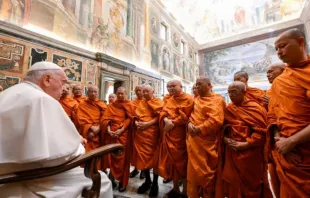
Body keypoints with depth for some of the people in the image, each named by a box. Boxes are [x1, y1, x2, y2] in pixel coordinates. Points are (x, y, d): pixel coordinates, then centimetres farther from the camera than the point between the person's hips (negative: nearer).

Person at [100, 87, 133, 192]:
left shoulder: (129, 105, 7)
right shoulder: (111, 105, 14)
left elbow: (130, 119, -4)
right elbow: (105, 118, 3)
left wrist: (121, 129, -16)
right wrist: (108, 130, -13)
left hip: (123, 134, -2)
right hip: (111, 133, 3)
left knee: (122, 157, 2)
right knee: (111, 156, 6)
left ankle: (122, 181, 17)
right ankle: (112, 178, 25)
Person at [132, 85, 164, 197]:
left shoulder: (159, 102, 3)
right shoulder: (141, 103, 16)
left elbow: (159, 116, -8)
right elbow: (136, 116, 13)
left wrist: (148, 123, -19)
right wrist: (136, 123, -8)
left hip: (153, 132, -4)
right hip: (140, 132, 4)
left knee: (154, 157, 4)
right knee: (142, 156, 10)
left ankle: (155, 183, 22)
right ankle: (147, 180, 30)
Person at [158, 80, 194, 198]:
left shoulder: (188, 99, -6)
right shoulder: (170, 100, 15)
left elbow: (186, 116, -14)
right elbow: (163, 112, 5)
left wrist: (173, 123, -16)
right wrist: (166, 120, -15)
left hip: (180, 135, -6)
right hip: (169, 135, 6)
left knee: (182, 161, 5)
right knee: (171, 161, 13)